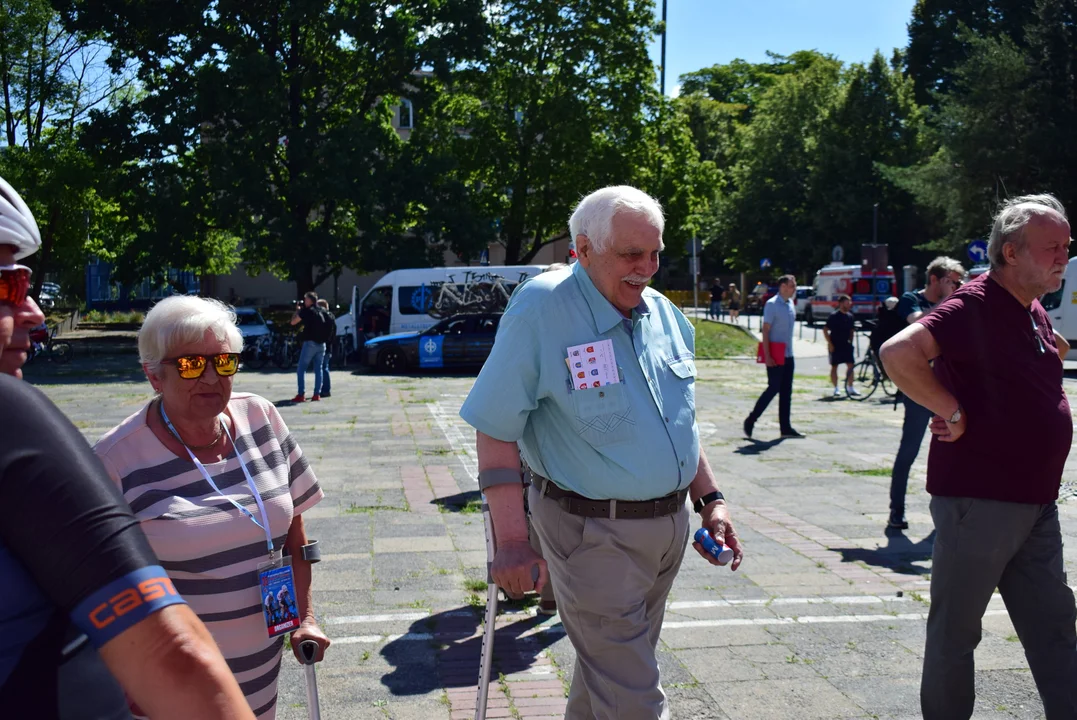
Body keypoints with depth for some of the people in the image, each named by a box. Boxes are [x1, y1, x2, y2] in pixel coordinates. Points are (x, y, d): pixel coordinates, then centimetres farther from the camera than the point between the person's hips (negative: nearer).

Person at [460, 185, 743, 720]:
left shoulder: (665, 315, 6)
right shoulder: (540, 309, -15)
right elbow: (496, 430, -15)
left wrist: (709, 499, 11)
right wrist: (511, 540, -19)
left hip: (669, 526, 7)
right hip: (593, 534, -7)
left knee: (608, 669, 22)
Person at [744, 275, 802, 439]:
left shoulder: (791, 304, 11)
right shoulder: (772, 304, -12)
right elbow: (765, 330, -15)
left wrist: (789, 350, 16)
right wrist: (767, 356, -19)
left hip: (788, 355, 8)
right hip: (775, 356, -8)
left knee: (786, 392, 8)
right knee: (773, 388, -6)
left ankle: (785, 428, 12)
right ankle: (751, 420, 7)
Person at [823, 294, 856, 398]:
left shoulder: (850, 316, 9)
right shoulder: (834, 316, -9)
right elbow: (825, 329, -9)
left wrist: (850, 341, 8)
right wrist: (830, 343, -12)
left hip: (846, 345, 5)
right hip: (835, 346, -5)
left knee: (850, 365, 0)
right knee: (834, 366, 1)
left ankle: (850, 387, 8)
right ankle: (836, 389, 7)